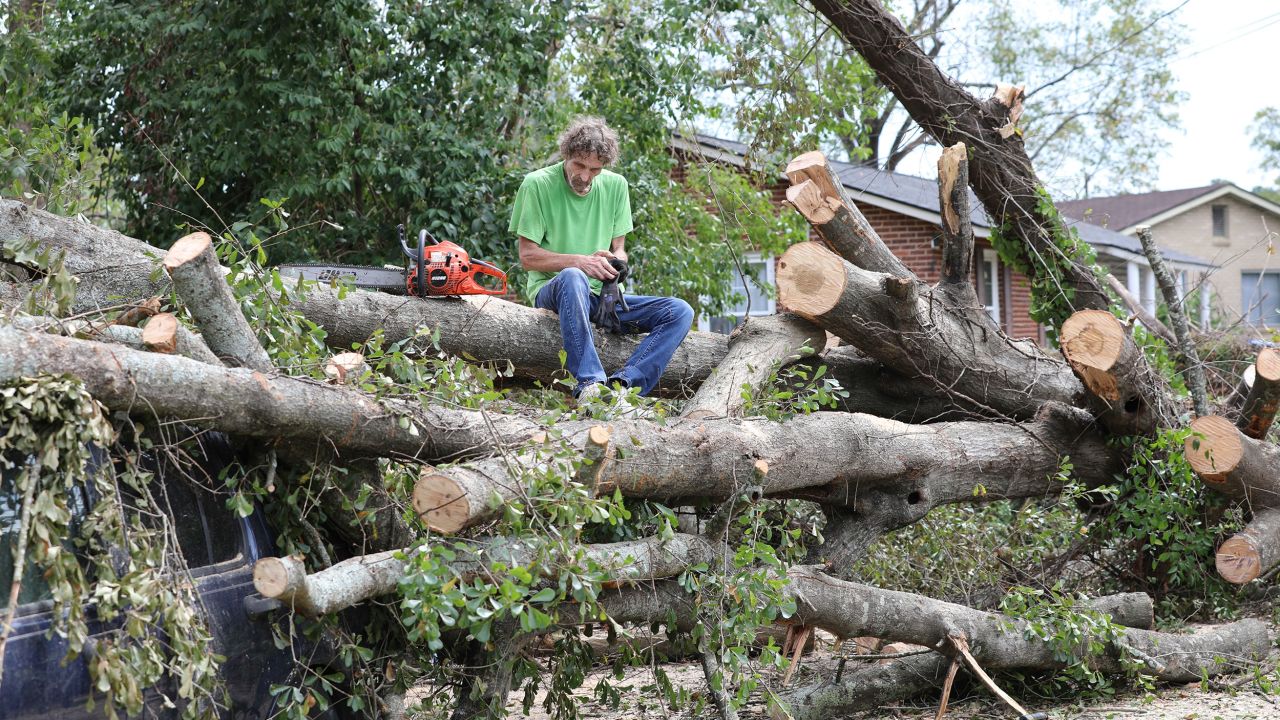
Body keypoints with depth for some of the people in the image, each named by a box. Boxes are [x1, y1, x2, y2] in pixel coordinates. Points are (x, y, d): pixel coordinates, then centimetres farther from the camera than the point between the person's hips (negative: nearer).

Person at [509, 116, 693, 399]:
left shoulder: (615, 185, 9)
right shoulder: (537, 184, -5)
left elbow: (618, 249, 13)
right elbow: (528, 256, -7)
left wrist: (614, 261, -13)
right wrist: (580, 261, -20)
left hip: (600, 295, 5)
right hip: (551, 290, -5)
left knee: (680, 312, -16)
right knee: (573, 278, -42)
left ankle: (622, 382, -36)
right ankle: (589, 382, -49)